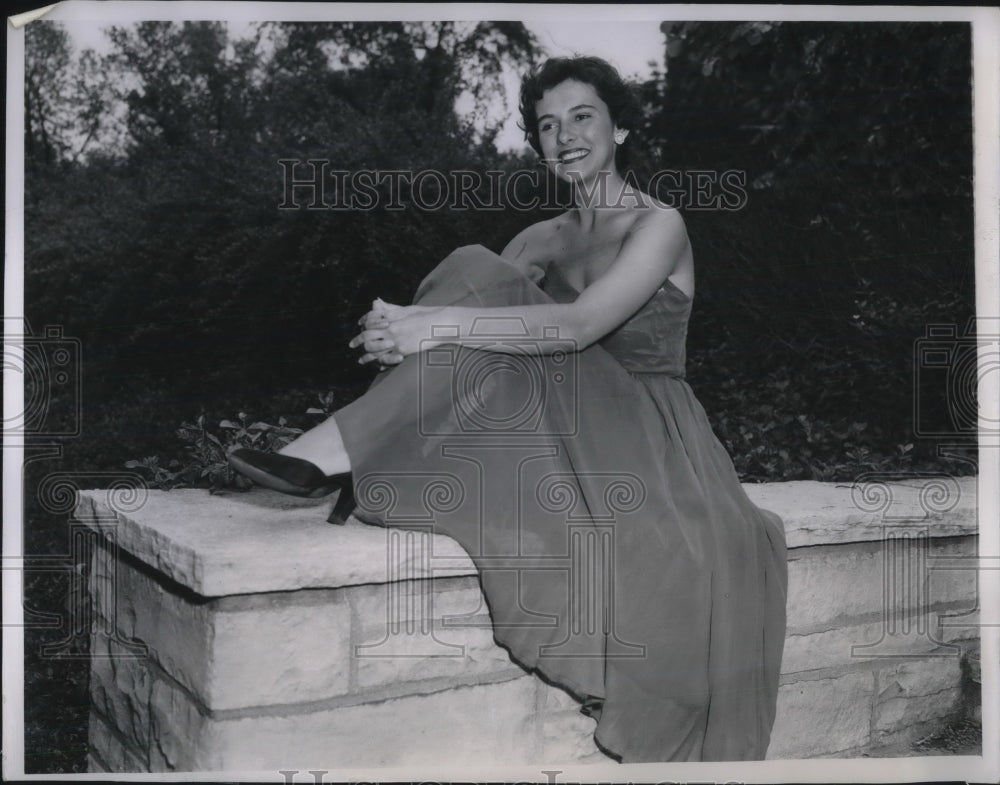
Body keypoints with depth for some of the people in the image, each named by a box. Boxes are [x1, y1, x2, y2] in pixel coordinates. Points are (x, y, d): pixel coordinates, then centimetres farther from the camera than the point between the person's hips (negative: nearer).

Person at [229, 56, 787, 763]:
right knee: (476, 274, -16)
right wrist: (410, 321, -18)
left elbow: (577, 326, -23)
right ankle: (340, 455, -31)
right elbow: (477, 303, 6)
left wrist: (439, 324, -30)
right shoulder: (543, 239, 15)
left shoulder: (658, 226, -7)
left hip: (641, 434, -3)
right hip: (563, 430, 3)